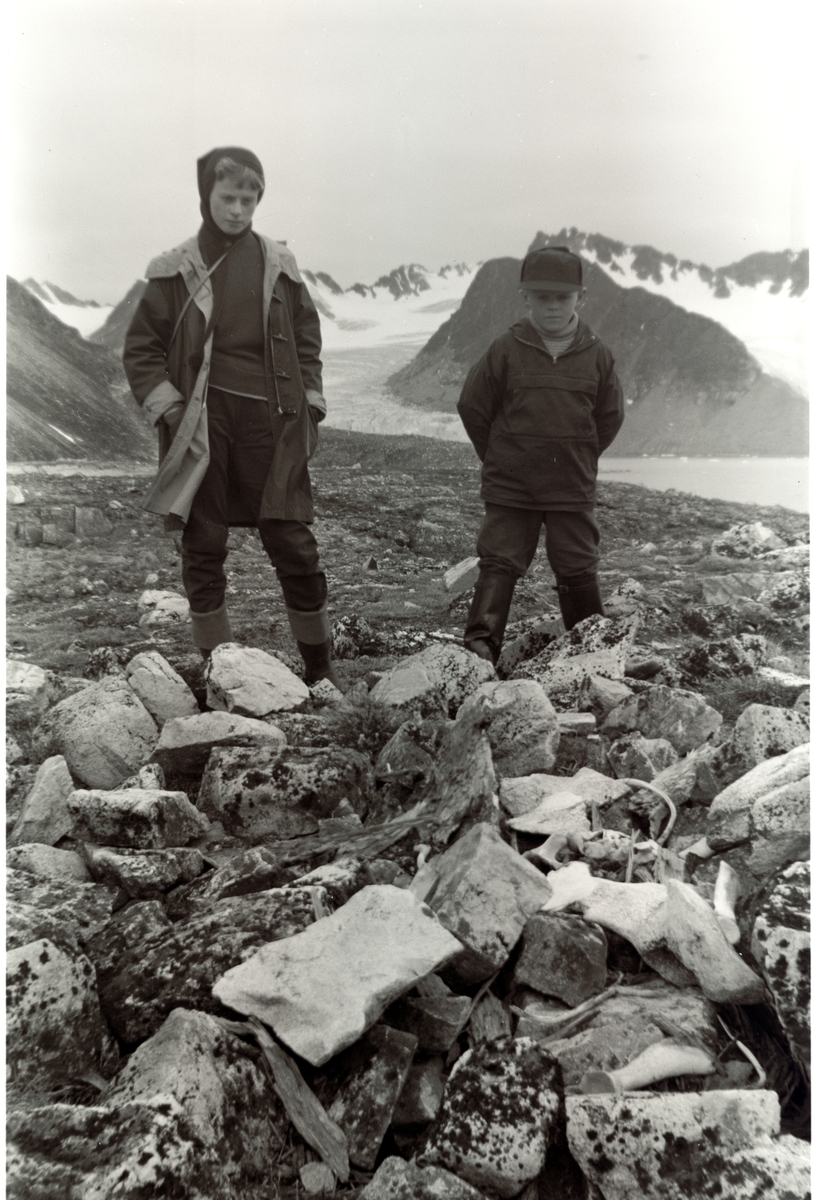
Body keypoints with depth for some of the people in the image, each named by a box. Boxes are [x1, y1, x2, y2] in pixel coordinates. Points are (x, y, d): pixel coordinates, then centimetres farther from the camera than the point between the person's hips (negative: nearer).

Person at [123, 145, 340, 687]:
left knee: (294, 544, -1)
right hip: (202, 426, 0)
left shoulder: (279, 265, 7)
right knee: (204, 550, 3)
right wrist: (170, 411, -5)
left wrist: (309, 408, 6)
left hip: (271, 422, 0)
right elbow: (142, 348, 7)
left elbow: (307, 335, 14)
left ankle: (321, 668, 13)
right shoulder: (176, 271, 4)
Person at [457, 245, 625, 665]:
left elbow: (610, 416, 13)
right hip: (509, 488, -1)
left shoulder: (596, 354, 2)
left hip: (573, 489, 2)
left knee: (578, 570, 9)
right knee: (499, 563, -4)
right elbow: (472, 407, 4)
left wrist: (580, 457, 11)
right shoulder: (505, 350, -4)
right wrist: (498, 458, 6)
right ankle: (480, 642, -4)